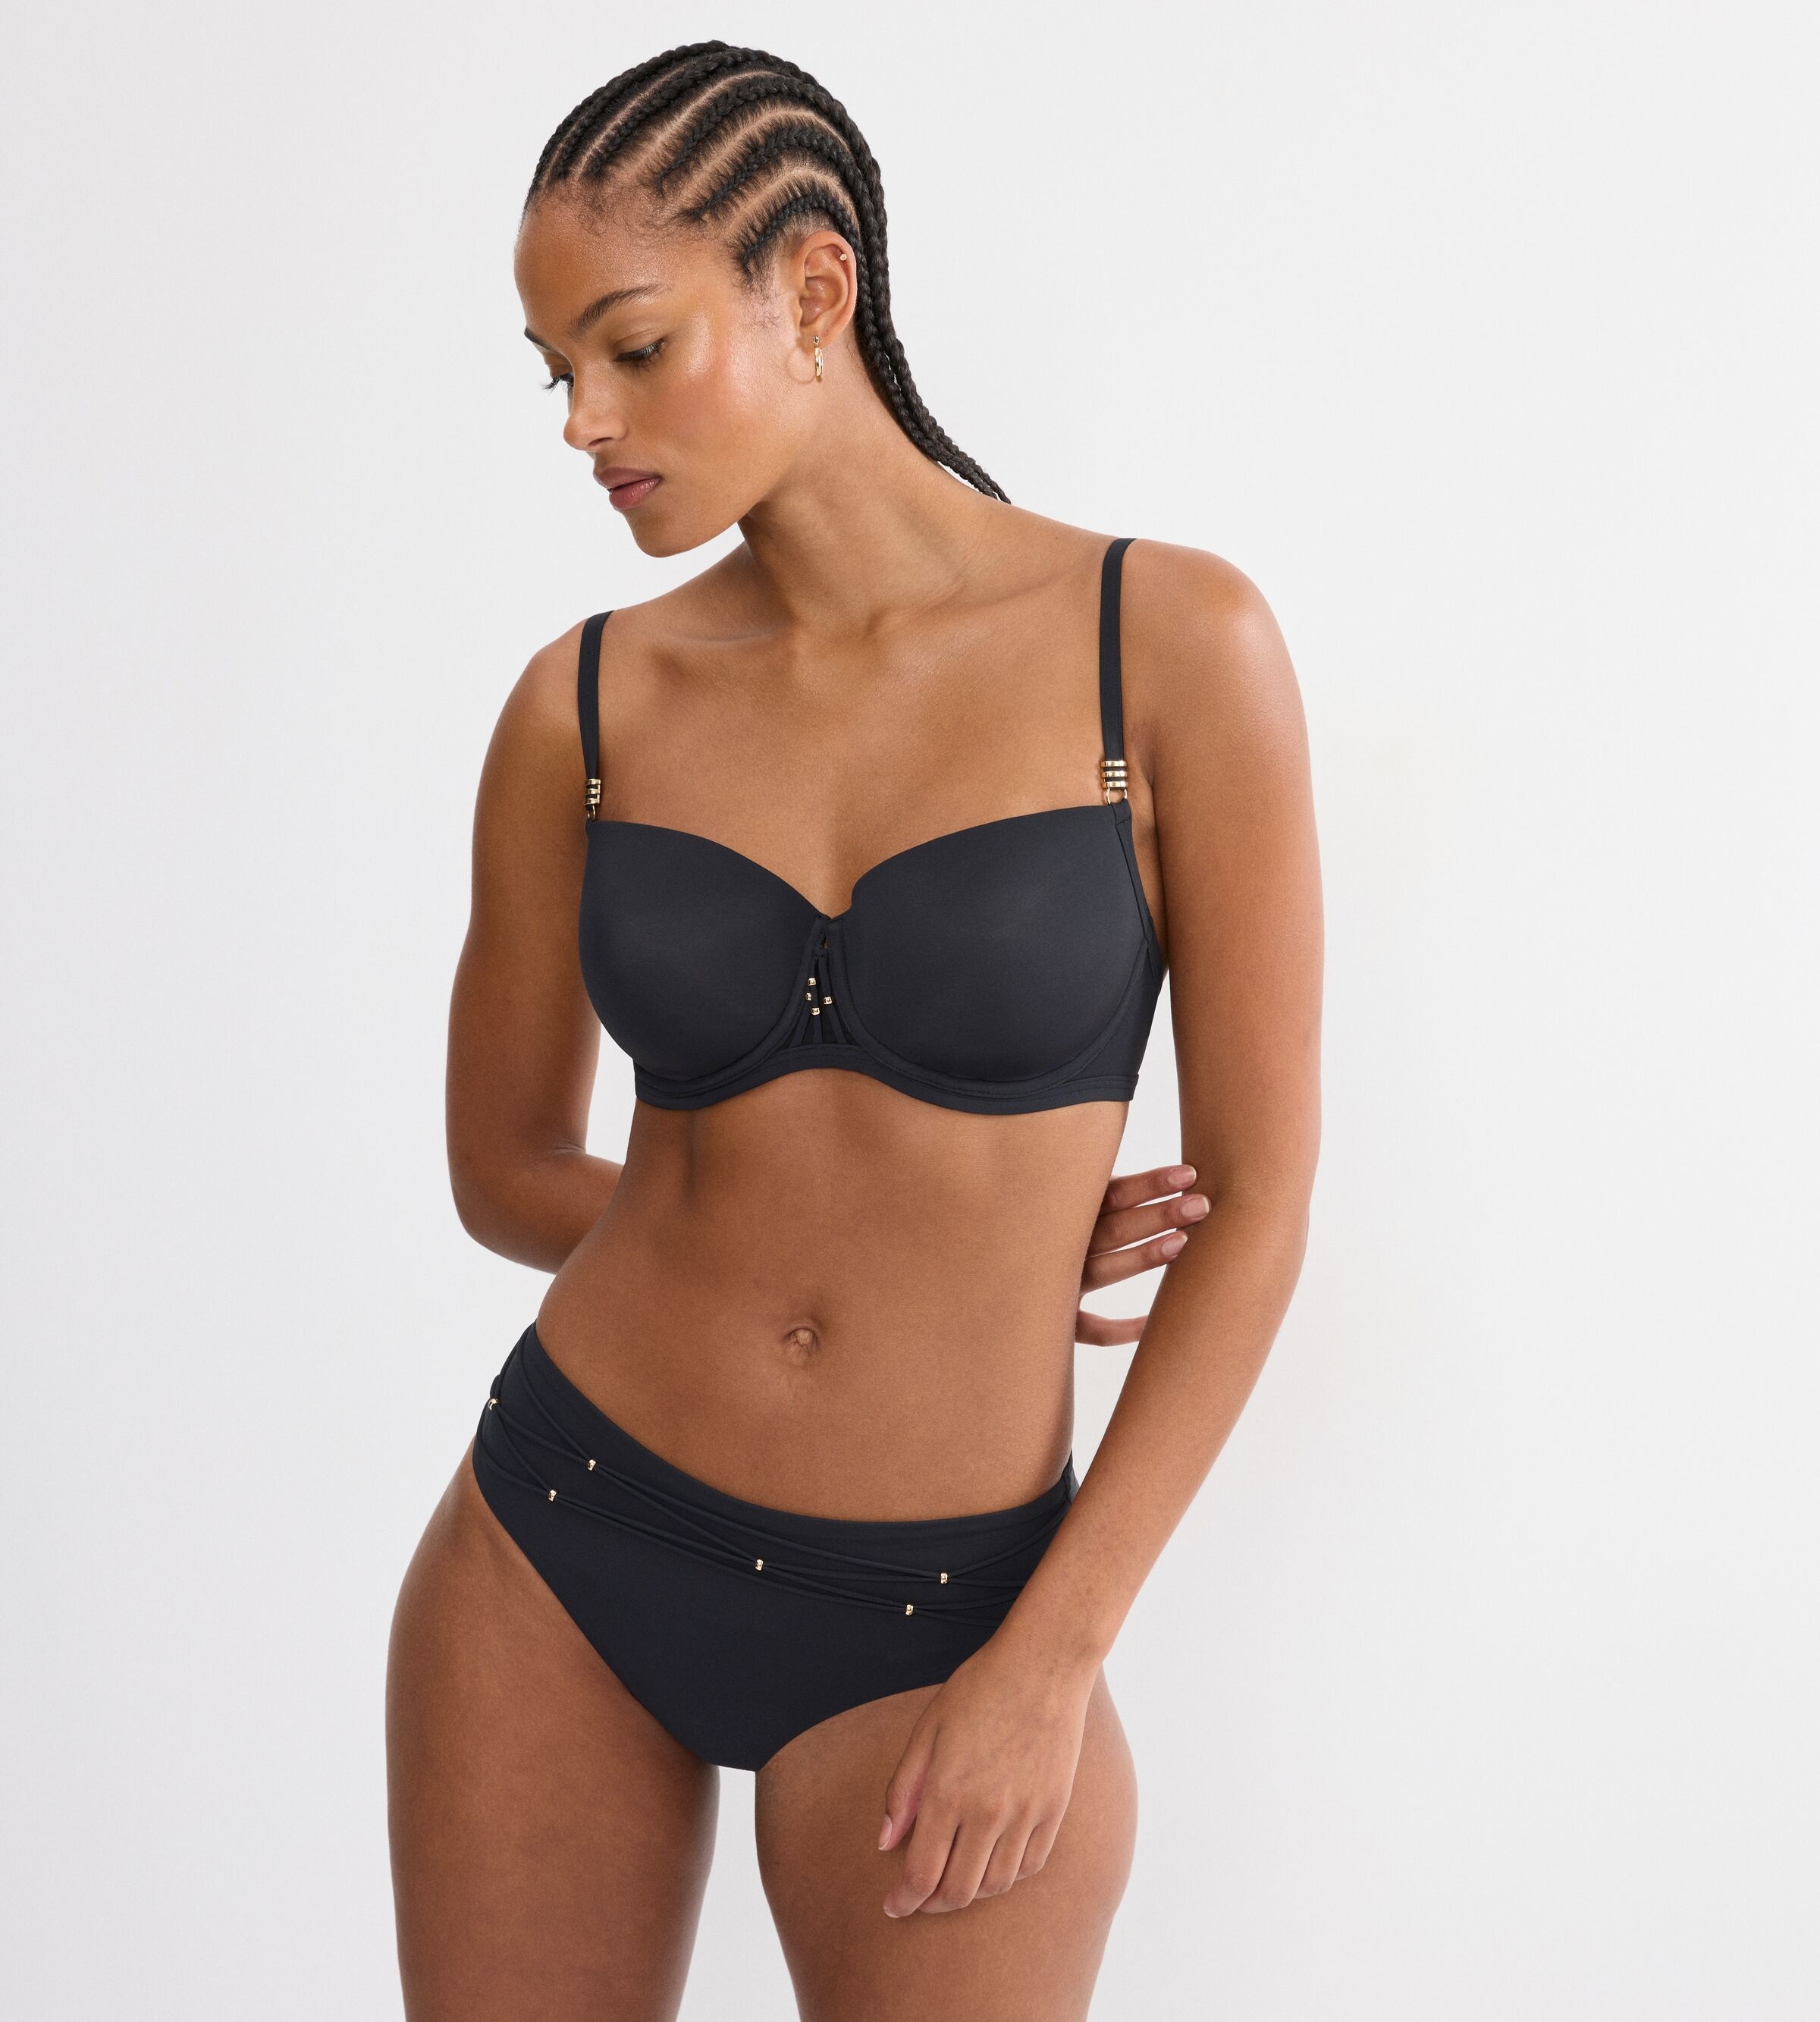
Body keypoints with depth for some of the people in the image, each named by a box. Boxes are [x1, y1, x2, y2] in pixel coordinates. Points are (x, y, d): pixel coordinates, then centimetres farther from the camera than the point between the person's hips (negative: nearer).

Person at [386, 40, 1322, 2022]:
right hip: (560, 1553, 3)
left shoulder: (1169, 643, -9)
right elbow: (505, 1173, 8)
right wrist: (952, 1239, -2)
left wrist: (1049, 1664, -10)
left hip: (936, 1617, -2)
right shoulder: (583, 708, -2)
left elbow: (1260, 1194, -7)